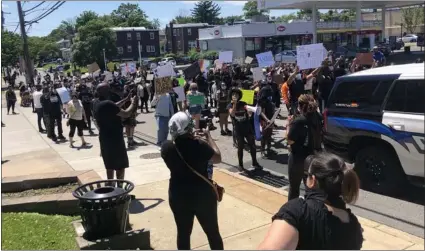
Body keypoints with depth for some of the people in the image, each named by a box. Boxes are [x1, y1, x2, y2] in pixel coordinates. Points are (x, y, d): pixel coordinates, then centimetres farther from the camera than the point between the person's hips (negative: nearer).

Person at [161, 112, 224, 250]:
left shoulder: (166, 147, -11)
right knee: (213, 232, 15)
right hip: (203, 195, -3)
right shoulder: (199, 145, -22)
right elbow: (218, 158, -7)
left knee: (183, 233, 18)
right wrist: (208, 137, 1)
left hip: (178, 196, 3)